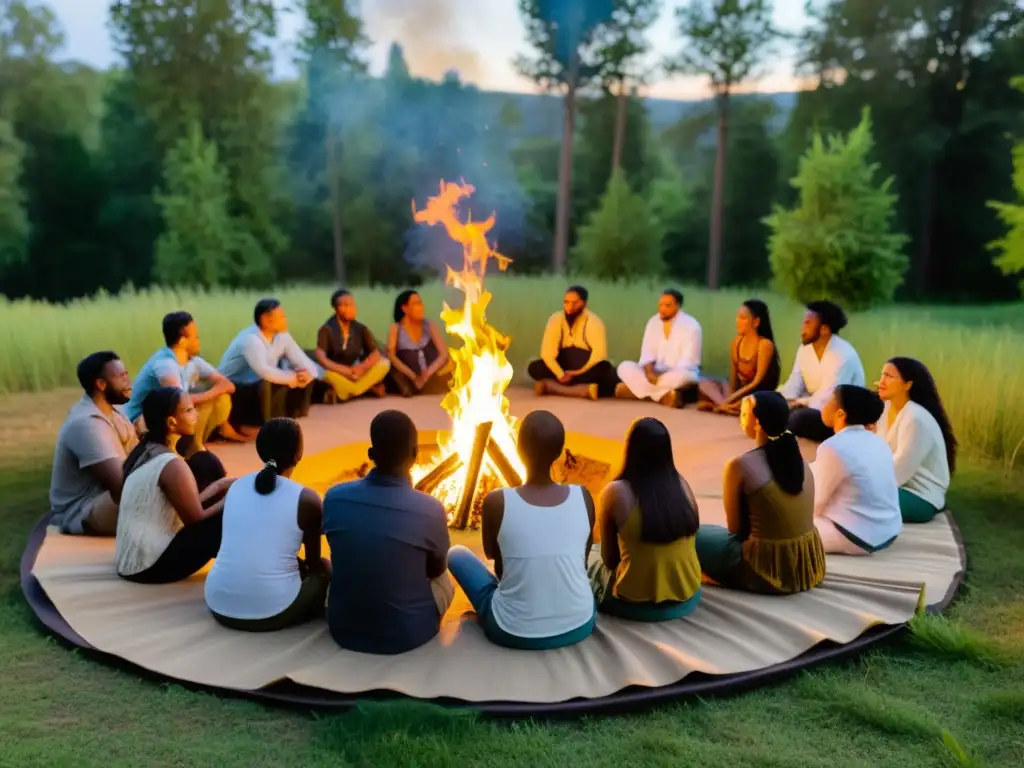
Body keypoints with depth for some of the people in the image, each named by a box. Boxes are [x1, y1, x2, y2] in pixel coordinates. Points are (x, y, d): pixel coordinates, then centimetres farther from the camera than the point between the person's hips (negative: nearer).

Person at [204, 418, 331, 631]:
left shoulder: (236, 486, 7)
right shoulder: (307, 499, -6)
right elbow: (313, 563, 8)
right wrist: (302, 567, 31)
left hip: (219, 606, 4)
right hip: (273, 612, -4)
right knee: (325, 568, 22)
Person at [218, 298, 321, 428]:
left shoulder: (282, 335, -5)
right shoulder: (250, 339, -28)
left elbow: (302, 361, -4)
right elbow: (264, 372, -42)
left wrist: (308, 374, -29)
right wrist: (294, 378, -27)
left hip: (259, 386, 8)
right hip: (233, 388, -8)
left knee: (307, 377, -5)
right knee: (264, 385, -40)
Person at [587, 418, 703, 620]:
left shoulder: (615, 492, -15)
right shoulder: (682, 485, -3)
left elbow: (609, 559, -4)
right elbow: (680, 546, 8)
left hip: (638, 605, -5)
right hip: (688, 599, 5)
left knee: (595, 570, 25)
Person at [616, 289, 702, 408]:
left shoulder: (691, 325, -12)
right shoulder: (653, 322, 3)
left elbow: (687, 362, -17)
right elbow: (647, 353, -1)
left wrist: (658, 378, -26)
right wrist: (649, 372, -24)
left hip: (679, 374, -4)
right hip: (656, 373, 5)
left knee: (683, 376, -40)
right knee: (625, 367, -19)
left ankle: (635, 388, -29)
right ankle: (664, 396, -32)